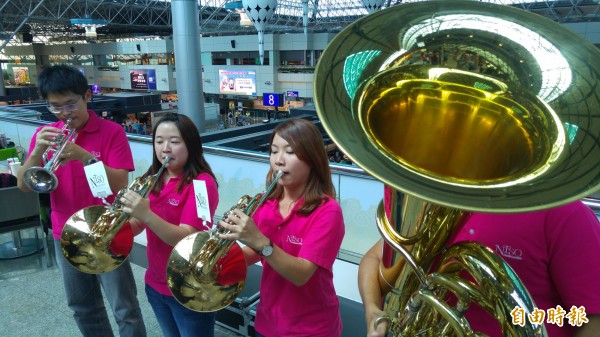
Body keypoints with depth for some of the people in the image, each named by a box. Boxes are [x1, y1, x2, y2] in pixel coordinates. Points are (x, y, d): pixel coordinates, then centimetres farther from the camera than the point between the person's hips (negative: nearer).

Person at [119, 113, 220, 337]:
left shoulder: (202, 183, -19)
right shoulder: (152, 179, 2)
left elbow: (186, 239, -26)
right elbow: (136, 225, 5)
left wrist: (147, 215, -38)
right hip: (155, 284, 6)